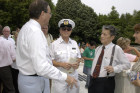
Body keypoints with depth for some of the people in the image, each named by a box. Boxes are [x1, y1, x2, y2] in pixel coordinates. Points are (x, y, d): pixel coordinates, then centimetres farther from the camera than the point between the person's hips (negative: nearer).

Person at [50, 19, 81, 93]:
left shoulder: (74, 43, 9)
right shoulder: (54, 44, -4)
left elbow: (78, 57, 16)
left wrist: (77, 63, -5)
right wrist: (61, 64, -19)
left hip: (73, 76, 4)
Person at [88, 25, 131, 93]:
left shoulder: (117, 49, -6)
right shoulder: (97, 49, 10)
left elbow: (127, 64, -3)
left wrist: (114, 69, -16)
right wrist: (91, 75, 15)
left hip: (105, 83, -5)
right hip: (92, 81, 5)